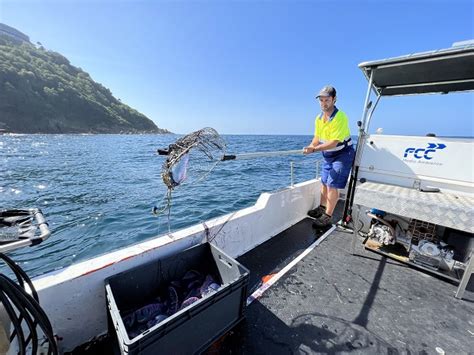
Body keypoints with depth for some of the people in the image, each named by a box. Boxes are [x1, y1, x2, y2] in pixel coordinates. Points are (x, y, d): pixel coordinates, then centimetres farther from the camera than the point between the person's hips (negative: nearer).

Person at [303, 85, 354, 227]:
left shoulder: (340, 117, -24)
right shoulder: (319, 118, -1)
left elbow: (334, 142, -29)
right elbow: (317, 138, 5)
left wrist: (315, 149, -35)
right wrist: (310, 147, -15)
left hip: (342, 154, -7)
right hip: (327, 155, 8)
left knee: (332, 185, -8)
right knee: (324, 183, 14)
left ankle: (327, 216, 5)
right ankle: (322, 208, 31)